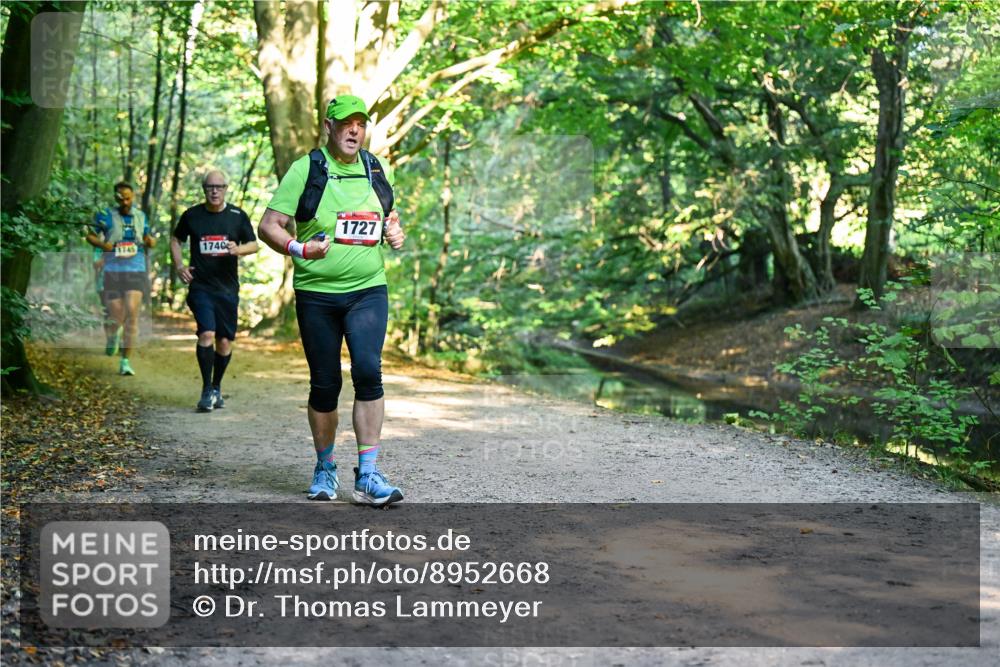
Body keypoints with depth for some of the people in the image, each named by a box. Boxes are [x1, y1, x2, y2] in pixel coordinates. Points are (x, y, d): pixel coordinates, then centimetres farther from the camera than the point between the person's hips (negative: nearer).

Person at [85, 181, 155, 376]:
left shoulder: (141, 216, 11)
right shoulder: (106, 215, -1)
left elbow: (149, 240, 21)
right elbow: (90, 236, 4)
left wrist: (151, 241, -3)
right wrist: (103, 245, -15)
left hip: (136, 272, 2)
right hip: (113, 272, -2)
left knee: (132, 314, -12)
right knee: (117, 318, 1)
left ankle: (125, 361, -4)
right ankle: (112, 334, 40)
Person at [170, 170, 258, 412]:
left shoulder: (238, 216, 3)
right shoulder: (192, 215, 4)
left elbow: (254, 244, 9)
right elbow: (175, 240, 18)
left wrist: (239, 249, -13)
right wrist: (179, 266, 4)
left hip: (228, 289, 2)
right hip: (200, 286, -2)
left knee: (224, 341, 5)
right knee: (207, 333, -18)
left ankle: (217, 387, 24)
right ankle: (207, 390, -8)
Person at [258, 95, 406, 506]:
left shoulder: (376, 170, 11)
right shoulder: (306, 169, -2)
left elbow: (388, 215, 27)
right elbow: (268, 226, -5)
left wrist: (394, 232, 4)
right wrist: (298, 248, -24)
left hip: (368, 290, 2)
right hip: (316, 293, -2)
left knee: (368, 372, -16)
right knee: (325, 384, 4)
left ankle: (368, 476, -13)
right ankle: (325, 469, 24)